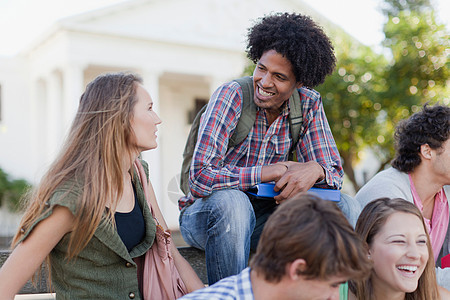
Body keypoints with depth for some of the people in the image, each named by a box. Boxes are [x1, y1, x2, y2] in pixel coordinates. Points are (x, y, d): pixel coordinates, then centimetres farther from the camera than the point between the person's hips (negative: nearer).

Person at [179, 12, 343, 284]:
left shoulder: (309, 104, -4)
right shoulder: (231, 96, -18)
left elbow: (335, 173, -3)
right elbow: (200, 178, -26)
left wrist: (315, 170, -27)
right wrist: (271, 172, -27)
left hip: (263, 215, 4)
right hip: (205, 211, -4)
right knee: (231, 201, -38)